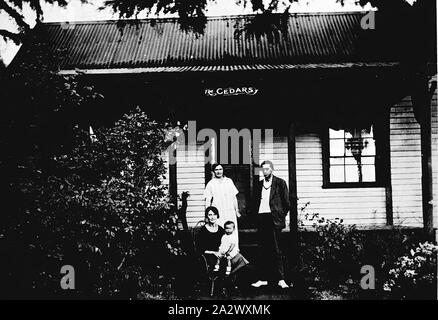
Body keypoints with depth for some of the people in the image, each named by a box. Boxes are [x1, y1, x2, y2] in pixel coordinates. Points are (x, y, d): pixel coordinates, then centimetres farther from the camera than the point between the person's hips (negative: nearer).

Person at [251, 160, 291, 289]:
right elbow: (255, 202, 20)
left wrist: (280, 216, -1)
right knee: (263, 251, 6)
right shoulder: (259, 185, 17)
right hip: (261, 219, 4)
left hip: (273, 220, -4)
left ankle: (280, 279, 0)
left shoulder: (280, 183, 3)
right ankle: (264, 279, 11)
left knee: (275, 250, -4)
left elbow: (286, 203, 2)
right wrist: (256, 215, 8)